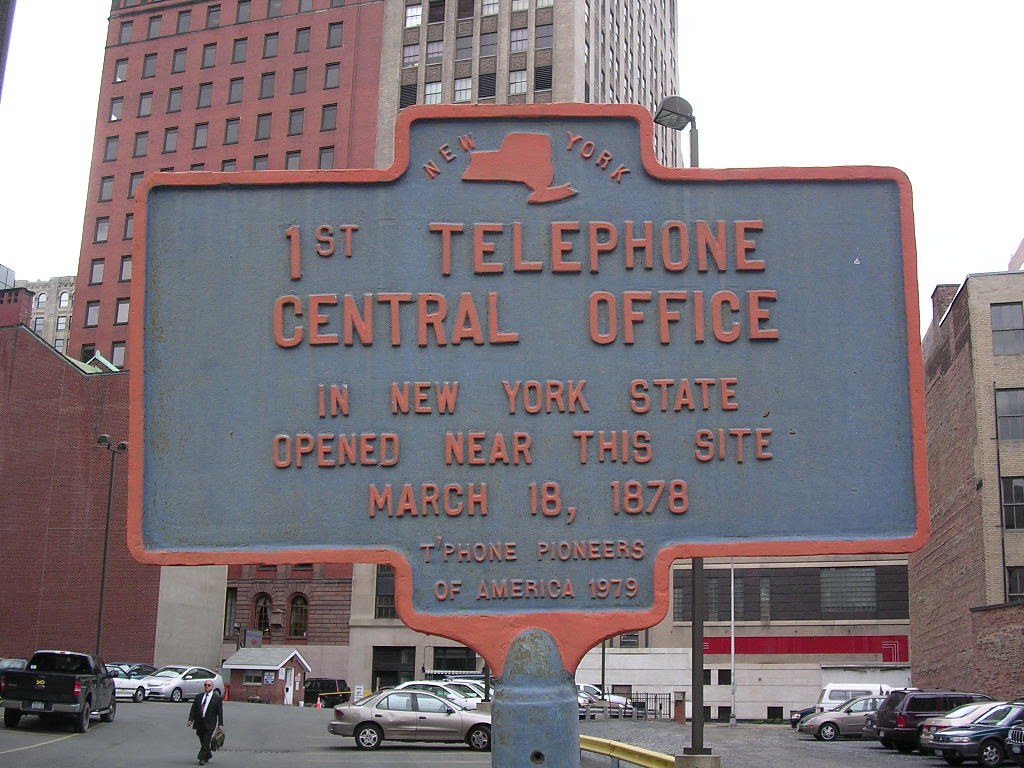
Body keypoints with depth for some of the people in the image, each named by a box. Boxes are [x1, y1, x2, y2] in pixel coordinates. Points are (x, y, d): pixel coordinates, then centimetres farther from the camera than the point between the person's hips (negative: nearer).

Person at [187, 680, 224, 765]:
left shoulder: (217, 698, 0)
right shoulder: (198, 697, 11)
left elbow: (220, 712, -2)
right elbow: (193, 709, 9)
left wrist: (220, 724, -7)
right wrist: (191, 719, -4)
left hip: (209, 724, -4)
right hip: (199, 723, 4)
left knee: (206, 741, -10)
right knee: (202, 741, 12)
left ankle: (201, 758, -9)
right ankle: (208, 754, 29)